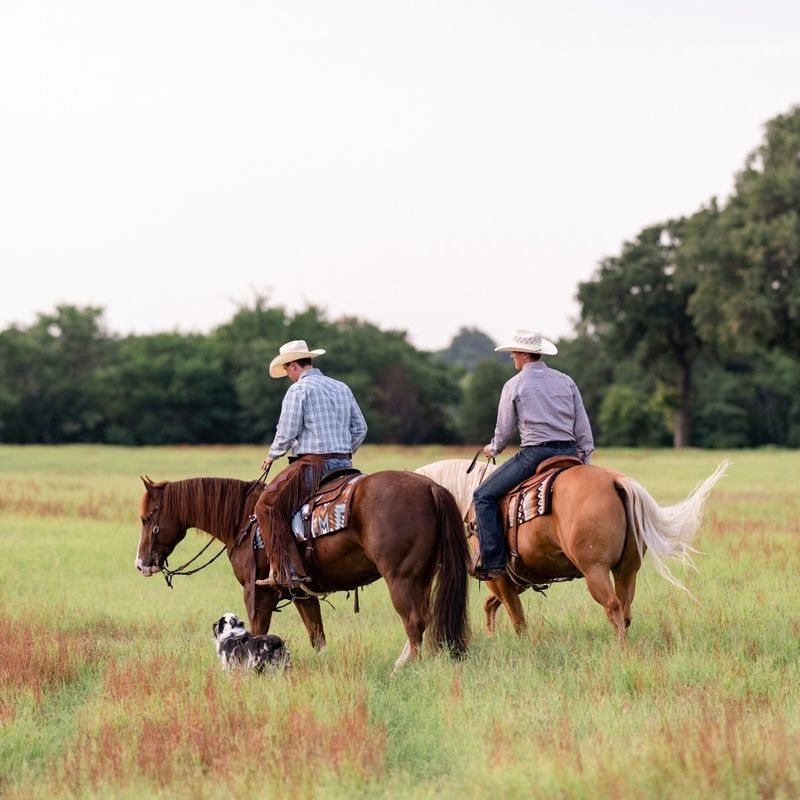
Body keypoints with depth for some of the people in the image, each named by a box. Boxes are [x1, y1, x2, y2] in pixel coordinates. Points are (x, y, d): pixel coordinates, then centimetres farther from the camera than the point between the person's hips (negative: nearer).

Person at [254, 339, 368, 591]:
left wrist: (272, 456, 10)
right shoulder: (342, 388, 16)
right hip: (344, 463, 8)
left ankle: (287, 572, -17)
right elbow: (360, 429, 17)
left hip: (313, 464, -8)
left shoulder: (298, 389, -6)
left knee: (267, 506, -6)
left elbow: (286, 433, -8)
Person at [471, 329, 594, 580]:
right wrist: (586, 460, 17)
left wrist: (493, 449, 25)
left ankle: (494, 563, -7)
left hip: (534, 454, -5)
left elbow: (505, 429, 5)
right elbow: (583, 428, 11)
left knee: (484, 496, 2)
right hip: (569, 453, 5)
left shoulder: (514, 385, 1)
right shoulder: (566, 381, 13)